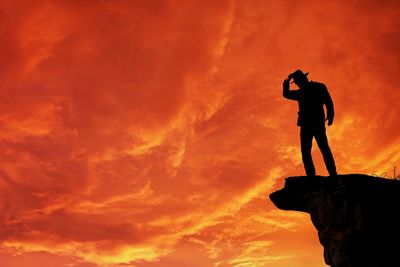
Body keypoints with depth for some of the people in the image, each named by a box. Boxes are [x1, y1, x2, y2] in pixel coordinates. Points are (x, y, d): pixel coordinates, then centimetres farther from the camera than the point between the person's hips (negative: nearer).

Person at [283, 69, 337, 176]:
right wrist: (287, 81, 20)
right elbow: (286, 94, 32)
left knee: (324, 148, -14)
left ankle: (333, 174, -19)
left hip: (318, 123, -5)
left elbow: (328, 102, 2)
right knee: (305, 151, -6)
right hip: (306, 125, 5)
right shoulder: (300, 92, 24)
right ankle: (311, 175, -10)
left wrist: (330, 115, -13)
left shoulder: (319, 87, 11)